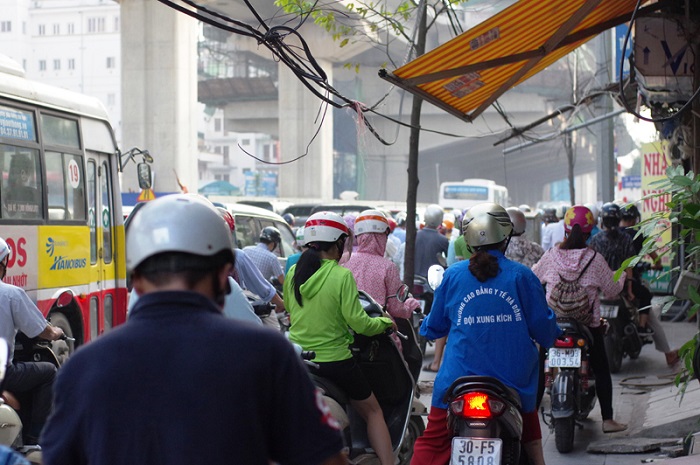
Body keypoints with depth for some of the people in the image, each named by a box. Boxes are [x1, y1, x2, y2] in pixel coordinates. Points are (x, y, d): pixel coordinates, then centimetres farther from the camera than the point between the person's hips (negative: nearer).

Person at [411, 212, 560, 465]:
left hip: (460, 377, 0)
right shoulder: (521, 275, -3)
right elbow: (543, 327, 1)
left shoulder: (453, 274, 0)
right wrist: (551, 336, 24)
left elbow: (435, 326, 10)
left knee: (433, 440, 4)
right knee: (530, 434, 23)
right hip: (513, 376, 0)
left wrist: (425, 328, 33)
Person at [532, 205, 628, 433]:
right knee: (601, 370, 12)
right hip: (588, 326, -1)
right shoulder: (595, 260, -10)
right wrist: (624, 276, 18)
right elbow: (611, 290, -2)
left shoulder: (551, 256, -7)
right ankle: (607, 419, 12)